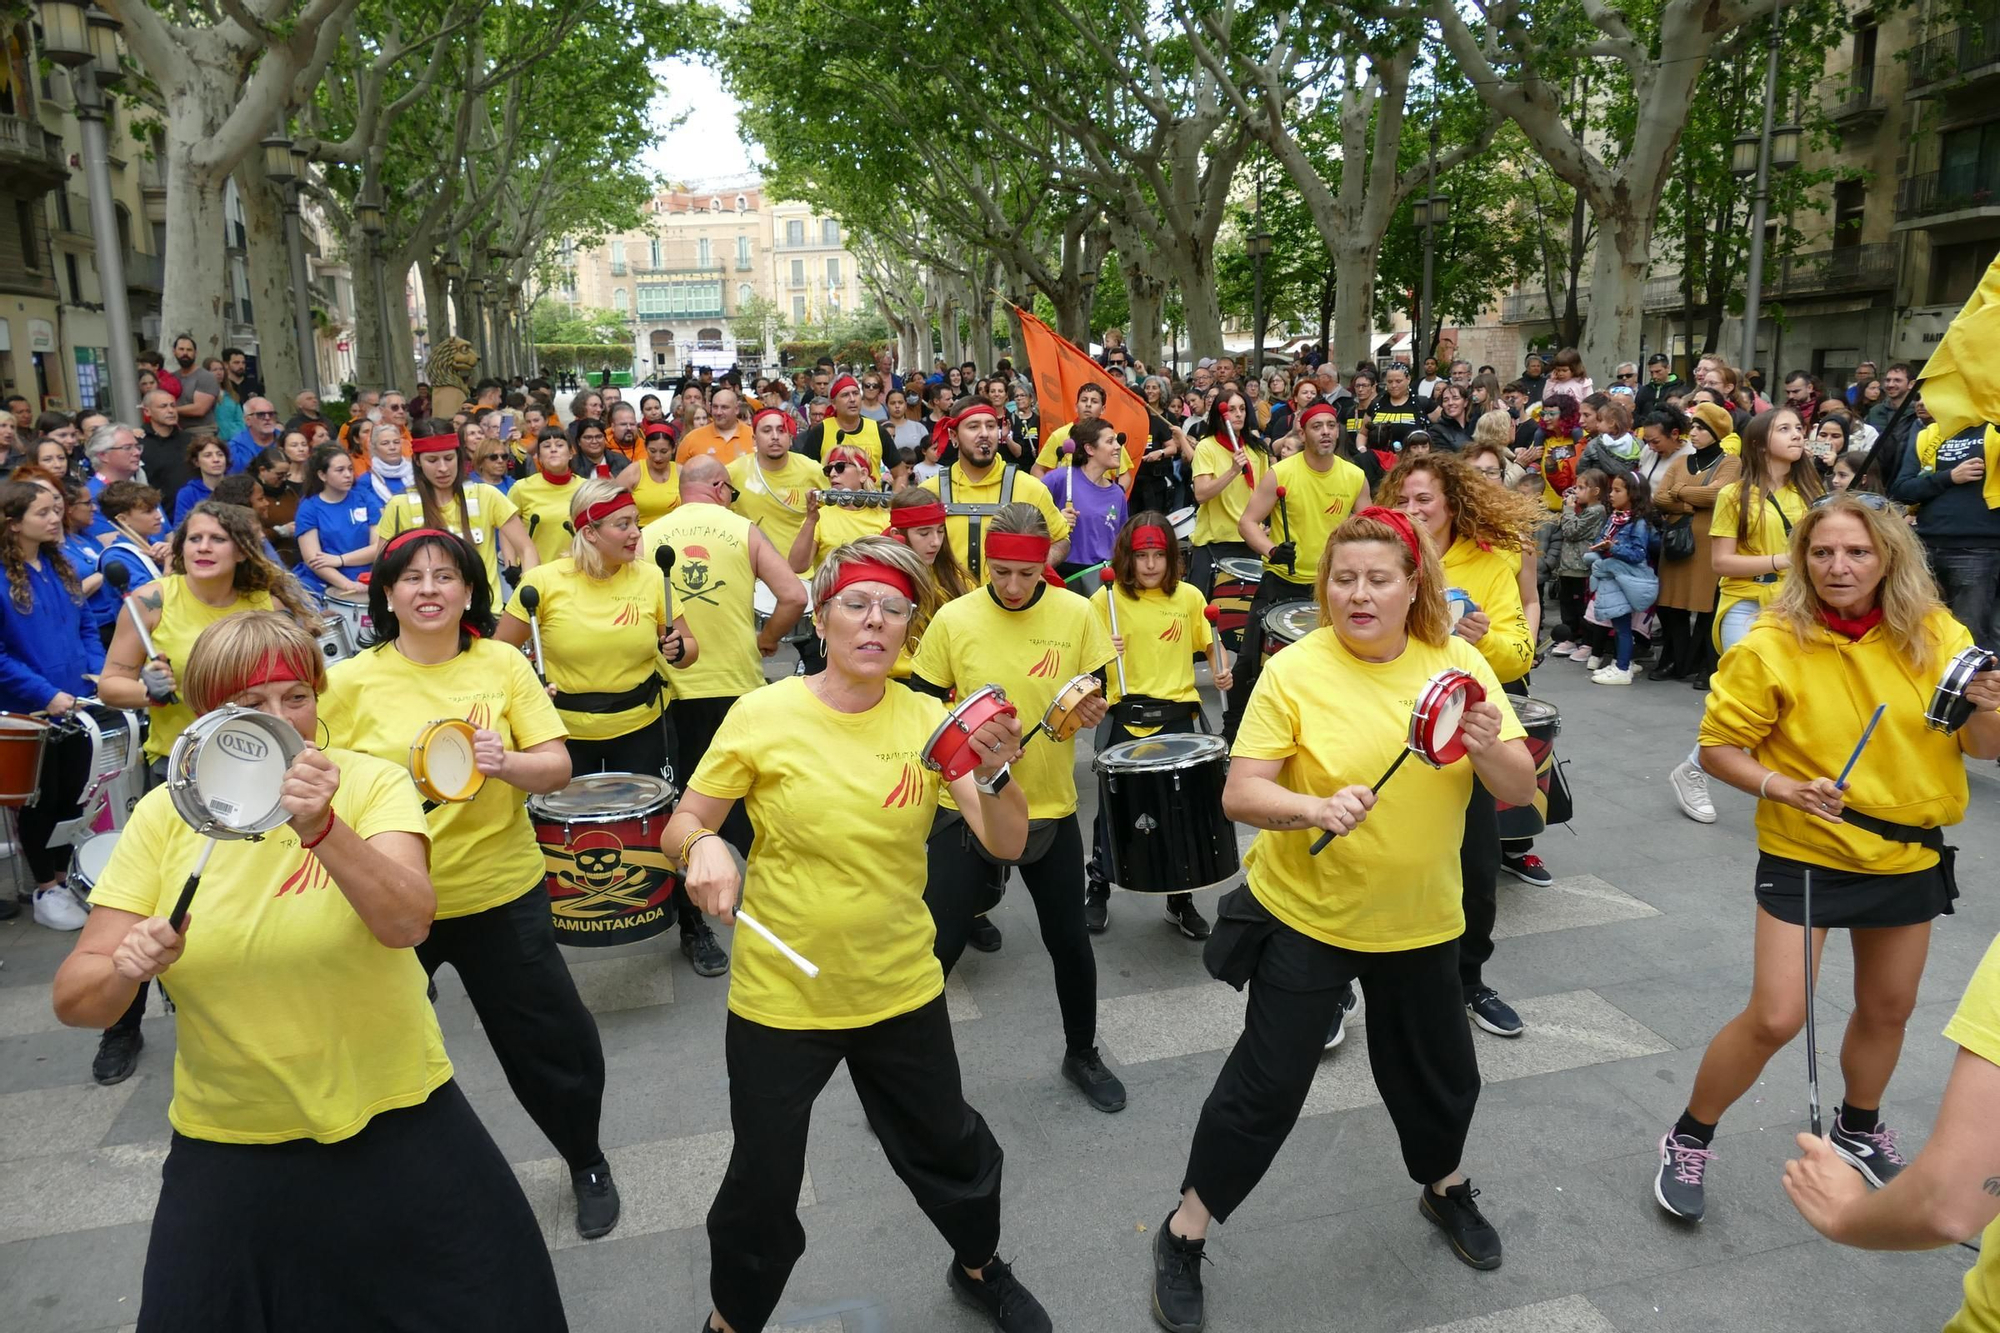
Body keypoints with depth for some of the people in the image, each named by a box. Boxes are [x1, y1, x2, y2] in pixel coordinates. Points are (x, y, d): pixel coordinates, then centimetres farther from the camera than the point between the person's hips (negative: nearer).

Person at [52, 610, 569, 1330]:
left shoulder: (371, 784, -10)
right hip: (226, 1143, 2)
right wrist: (125, 970, -27)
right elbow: (73, 997, -5)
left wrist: (321, 828, -41)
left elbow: (407, 923, -27)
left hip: (395, 1121, -1)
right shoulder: (163, 815, -4)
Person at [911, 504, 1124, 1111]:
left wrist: (1095, 708, -17)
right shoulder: (953, 619, -10)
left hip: (1051, 808, 2)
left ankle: (1082, 1054, 40)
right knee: (939, 946, 1)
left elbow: (1099, 695, 5)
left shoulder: (1076, 614, -6)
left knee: (1069, 941, 14)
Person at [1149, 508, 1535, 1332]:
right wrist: (1314, 808, -35)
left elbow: (1521, 790, -5)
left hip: (1418, 919, 3)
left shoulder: (1458, 663, -6)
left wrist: (1489, 749, -27)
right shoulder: (1295, 671, -15)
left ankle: (1446, 1188, 51)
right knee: (1265, 1085, 2)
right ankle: (1184, 1236, 22)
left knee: (1436, 1069, 19)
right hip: (1305, 915, -3)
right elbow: (1240, 795, -17)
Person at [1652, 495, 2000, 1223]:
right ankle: (1688, 1139, 15)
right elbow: (1717, 747, -10)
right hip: (1805, 854, -4)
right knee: (1774, 1018, -6)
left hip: (1909, 855, 4)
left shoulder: (1937, 636, -7)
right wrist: (1780, 786, -27)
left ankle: (1858, 1129, 46)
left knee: (1887, 1009, 19)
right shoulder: (1771, 644, -16)